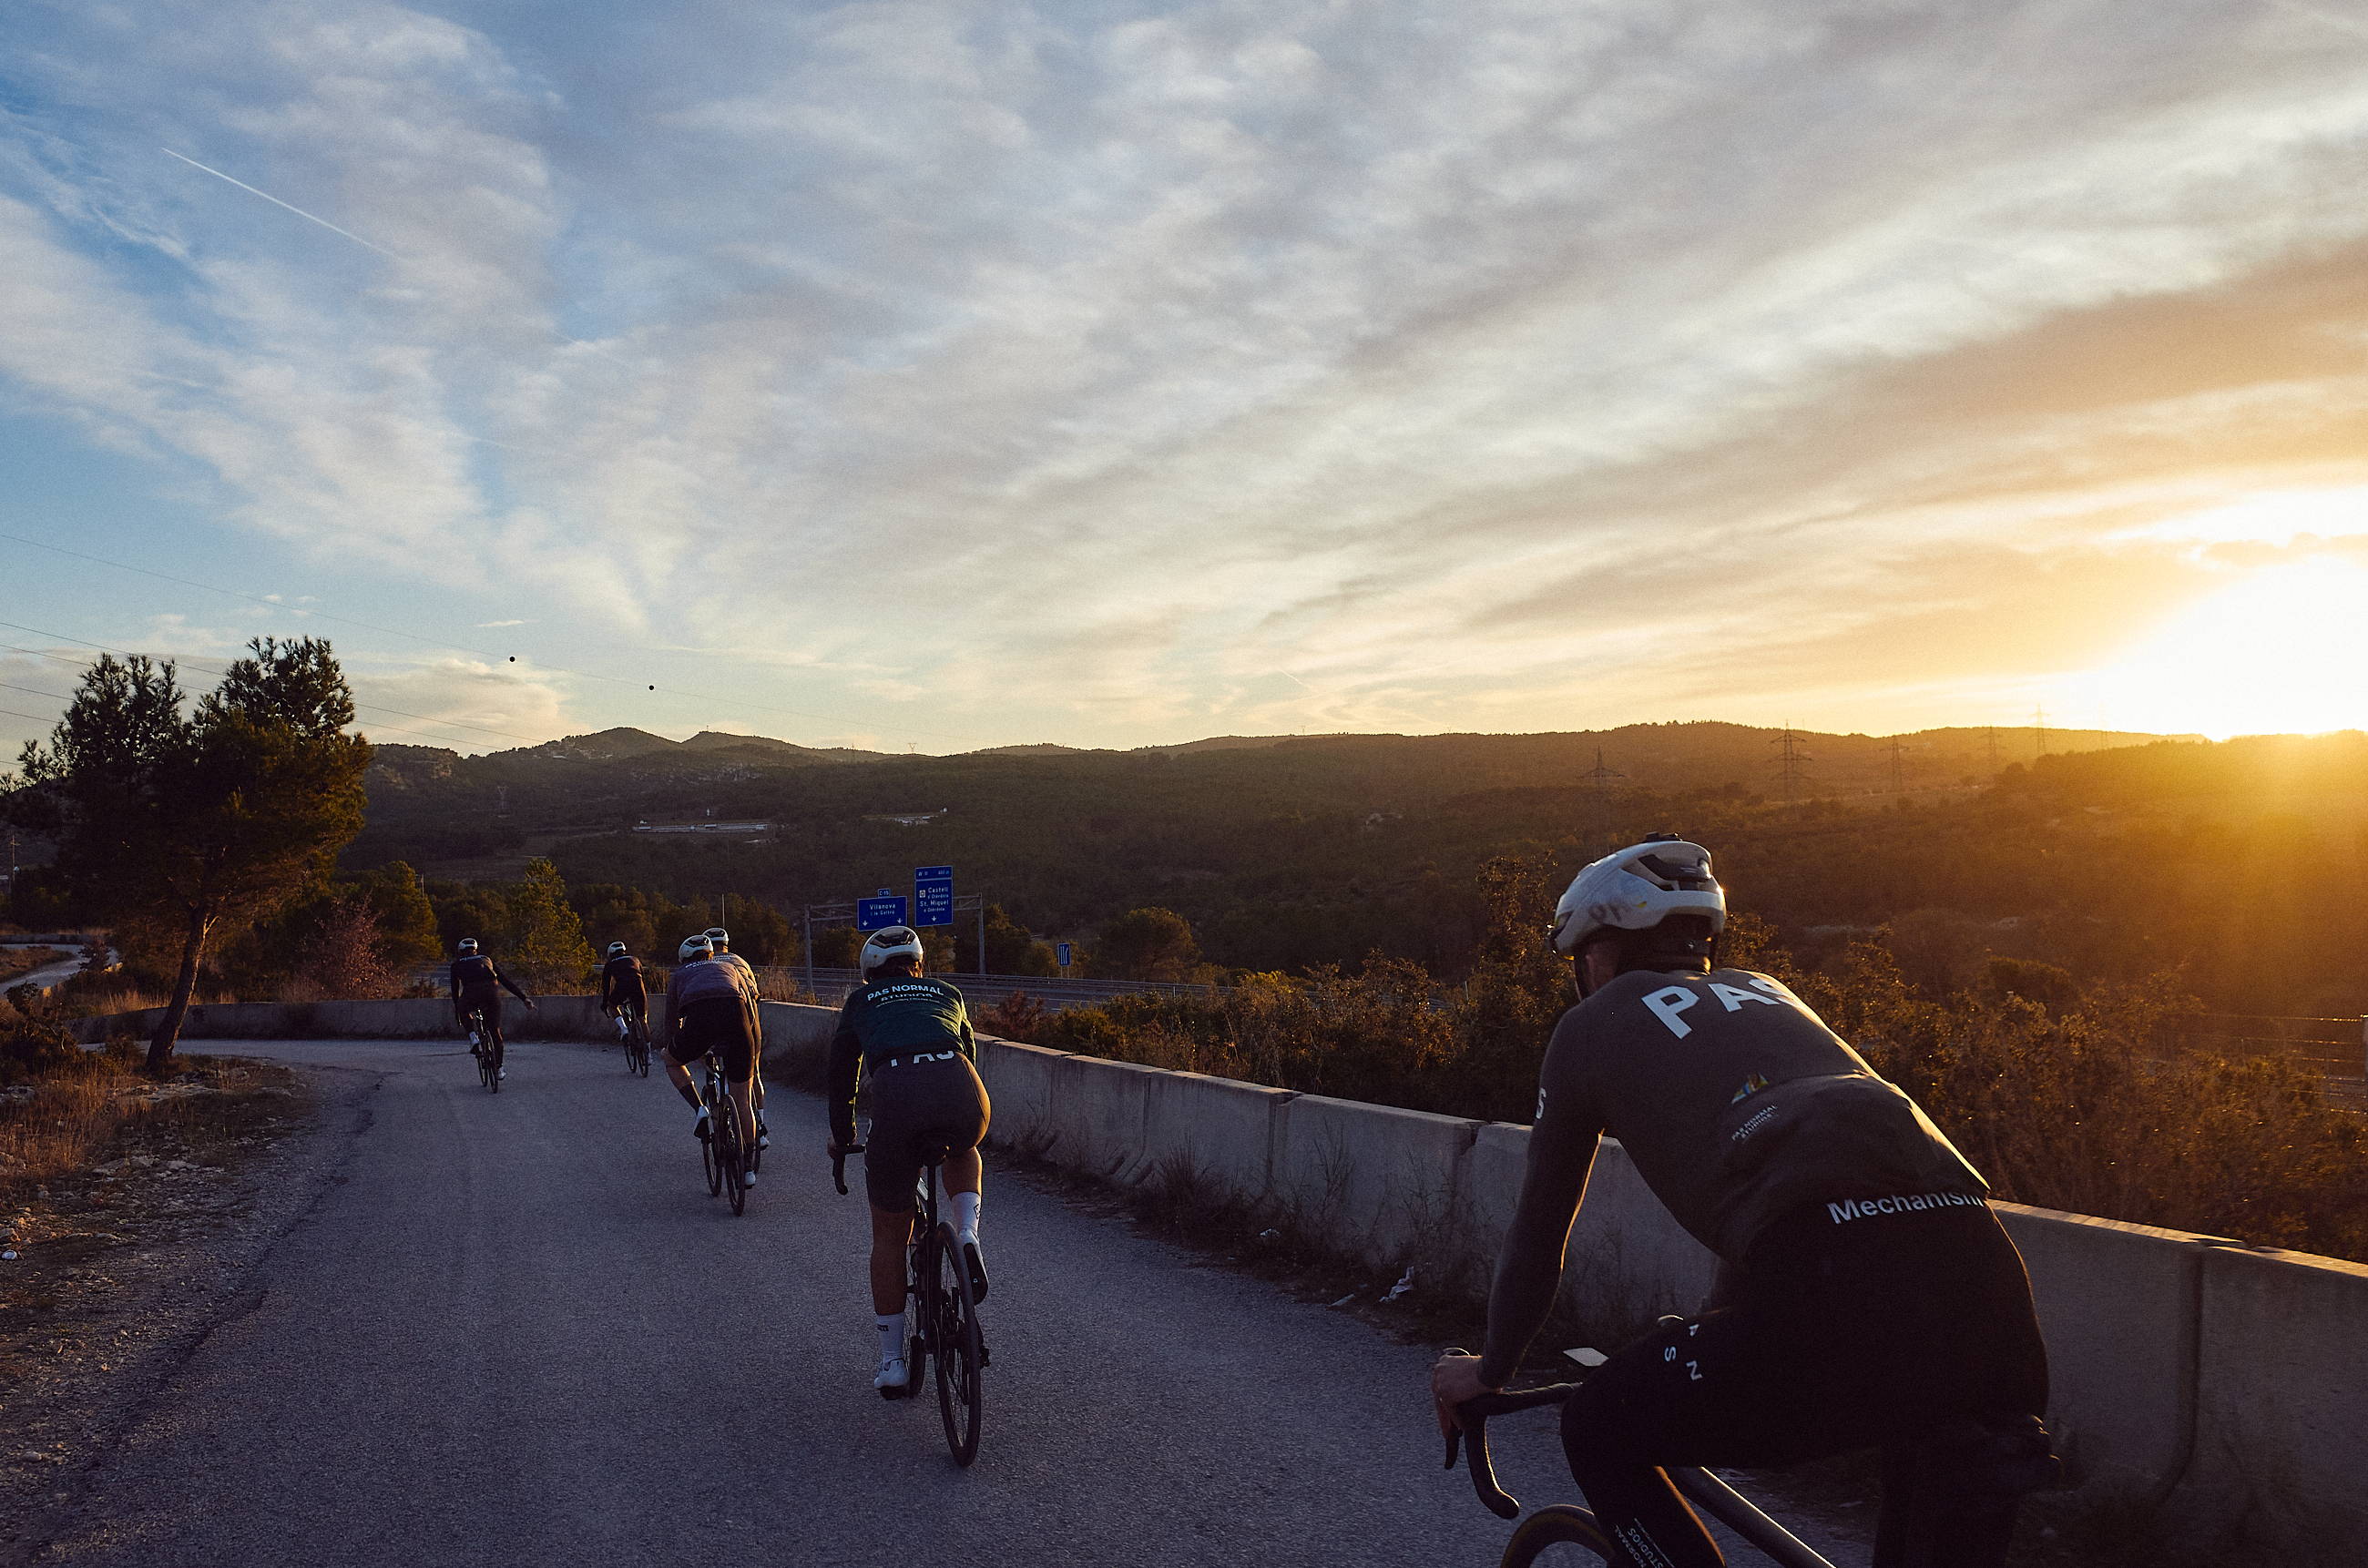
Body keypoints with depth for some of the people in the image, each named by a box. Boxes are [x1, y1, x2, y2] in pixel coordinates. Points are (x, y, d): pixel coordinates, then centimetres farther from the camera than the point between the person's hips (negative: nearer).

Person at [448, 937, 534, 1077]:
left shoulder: (457, 964, 27)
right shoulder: (486, 959, 31)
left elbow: (455, 990, 30)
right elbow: (506, 980, 26)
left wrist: (456, 1012, 43)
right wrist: (524, 998, 23)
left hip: (471, 995, -2)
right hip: (492, 992, 2)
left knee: (463, 1010, 34)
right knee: (495, 1030, 16)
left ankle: (473, 1038, 11)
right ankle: (499, 1068, 20)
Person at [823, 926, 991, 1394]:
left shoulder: (860, 1002, 30)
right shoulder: (947, 993, 33)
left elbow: (842, 1077, 35)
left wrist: (841, 1139, 50)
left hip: (895, 1098, -1)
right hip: (961, 1099, 1)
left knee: (889, 1237, 18)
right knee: (962, 1154, 39)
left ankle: (892, 1360, 23)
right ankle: (967, 1236, 11)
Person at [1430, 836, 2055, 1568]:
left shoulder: (1592, 1025, 19)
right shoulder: (1762, 992, 34)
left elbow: (1539, 1231, 26)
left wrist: (1489, 1370, 41)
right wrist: (1713, 1327, 60)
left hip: (1839, 1292, -6)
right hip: (1982, 1269, 7)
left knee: (1601, 1433, 16)